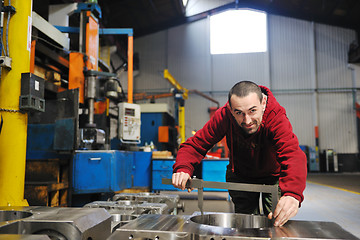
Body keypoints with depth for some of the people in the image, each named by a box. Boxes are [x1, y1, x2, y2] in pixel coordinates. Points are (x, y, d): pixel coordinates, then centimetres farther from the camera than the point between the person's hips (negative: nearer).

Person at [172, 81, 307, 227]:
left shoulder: (276, 117, -36)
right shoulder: (224, 115, -28)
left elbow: (292, 154, -51)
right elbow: (195, 144, -26)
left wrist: (292, 193, -70)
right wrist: (183, 168, -48)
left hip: (273, 175, -1)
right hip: (240, 175, 2)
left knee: (276, 222, -2)